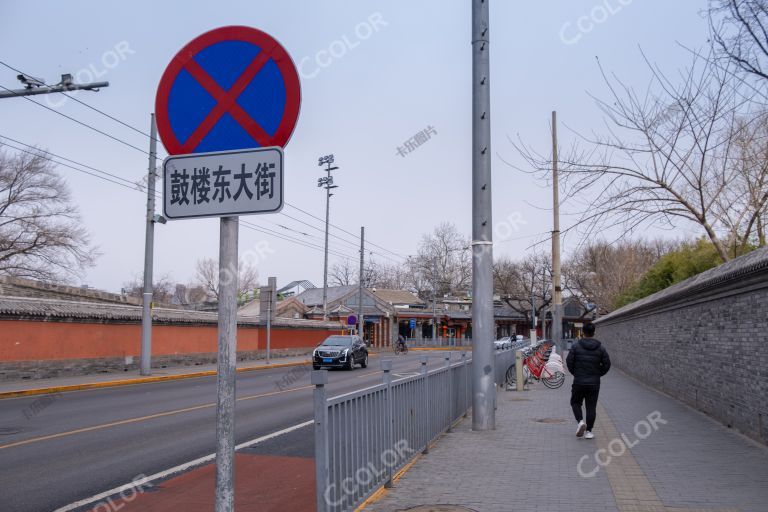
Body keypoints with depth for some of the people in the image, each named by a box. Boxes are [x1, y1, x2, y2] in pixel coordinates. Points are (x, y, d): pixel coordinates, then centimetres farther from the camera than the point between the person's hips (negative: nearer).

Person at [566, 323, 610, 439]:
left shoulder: (576, 346, -6)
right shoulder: (600, 348, 0)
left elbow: (569, 361, -7)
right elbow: (607, 364, 0)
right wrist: (598, 374, 13)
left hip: (579, 382, -1)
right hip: (594, 383, 1)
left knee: (575, 402, 16)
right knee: (591, 407, 8)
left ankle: (581, 421, -6)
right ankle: (589, 431, 8)